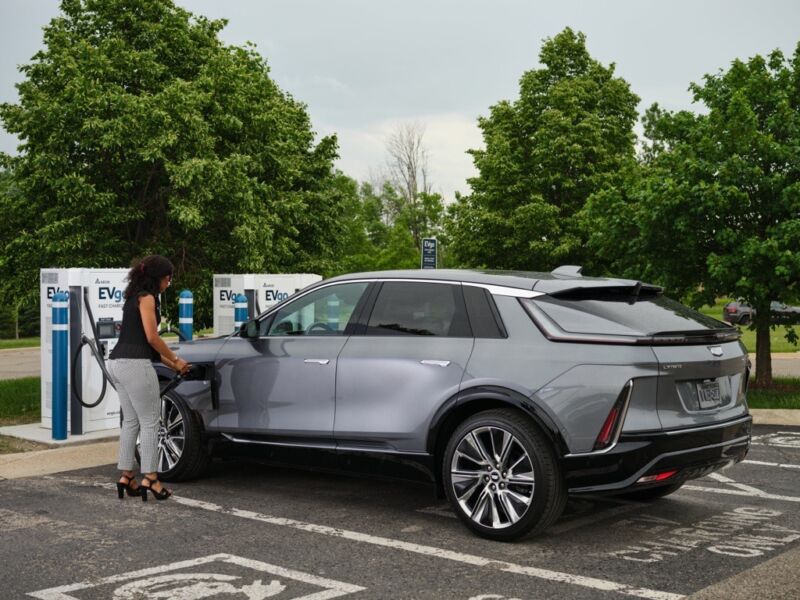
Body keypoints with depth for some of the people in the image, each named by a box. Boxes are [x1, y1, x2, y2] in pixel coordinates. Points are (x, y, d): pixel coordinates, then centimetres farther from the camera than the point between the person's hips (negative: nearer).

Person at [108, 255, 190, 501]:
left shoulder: (135, 297, 22)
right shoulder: (146, 297, -6)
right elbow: (152, 337, -13)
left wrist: (171, 364, 24)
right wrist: (176, 359, -1)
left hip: (118, 363, 9)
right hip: (135, 364, -9)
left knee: (131, 421, 13)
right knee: (149, 422, -3)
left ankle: (126, 477, 15)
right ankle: (150, 479, -1)